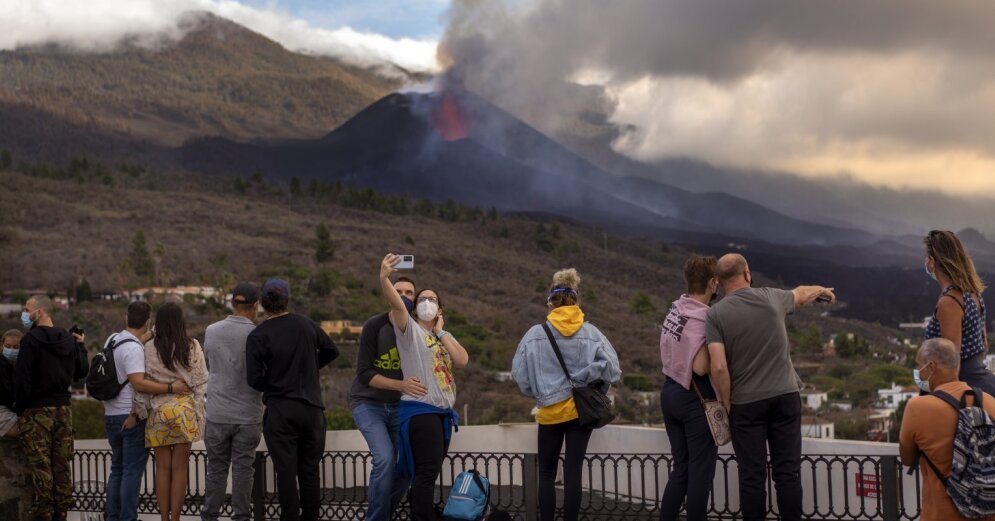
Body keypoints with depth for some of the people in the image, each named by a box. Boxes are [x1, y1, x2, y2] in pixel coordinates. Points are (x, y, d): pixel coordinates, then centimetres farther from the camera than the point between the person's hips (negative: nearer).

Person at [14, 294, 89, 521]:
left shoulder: (32, 340, -12)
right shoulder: (69, 340, 8)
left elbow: (22, 377, -16)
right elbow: (81, 372, 12)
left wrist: (19, 407, -6)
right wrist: (81, 347, 25)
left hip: (37, 409, -6)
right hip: (63, 408, 6)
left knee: (40, 465, -3)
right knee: (62, 464, 9)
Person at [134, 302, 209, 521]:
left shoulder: (149, 349, -4)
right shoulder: (192, 347, -2)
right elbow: (201, 382, 0)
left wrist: (140, 412, 7)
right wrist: (198, 413, 6)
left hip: (158, 412, 0)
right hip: (184, 411, 0)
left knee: (163, 468, 7)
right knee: (179, 468, 4)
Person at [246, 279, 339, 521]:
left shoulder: (257, 336, -10)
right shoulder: (306, 324, 0)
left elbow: (254, 380, -12)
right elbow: (331, 351, 12)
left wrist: (271, 388, 8)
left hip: (280, 412, -3)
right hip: (312, 408, 3)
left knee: (286, 472, 2)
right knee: (309, 471, 11)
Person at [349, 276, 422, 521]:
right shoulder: (375, 326, -13)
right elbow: (364, 374, -19)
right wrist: (401, 385, -31)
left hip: (398, 406, 4)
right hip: (368, 403, -4)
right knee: (385, 458, -21)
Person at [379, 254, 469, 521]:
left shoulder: (445, 336, 18)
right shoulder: (410, 330, -1)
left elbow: (463, 360, 1)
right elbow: (396, 303, -20)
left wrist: (441, 332, 2)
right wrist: (384, 278, -37)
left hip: (443, 412, 7)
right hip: (420, 410, -7)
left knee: (427, 472, 10)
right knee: (427, 472, -13)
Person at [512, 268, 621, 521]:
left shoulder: (536, 333, -7)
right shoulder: (591, 333, -5)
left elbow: (519, 373, -4)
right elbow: (612, 368, -9)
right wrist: (585, 380, 6)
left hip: (550, 412, -1)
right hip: (581, 410, 1)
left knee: (546, 474, 10)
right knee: (573, 473, 4)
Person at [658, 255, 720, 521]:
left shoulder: (676, 307, 5)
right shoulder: (703, 319, -20)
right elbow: (700, 368, -25)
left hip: (670, 392, 8)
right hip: (695, 399, -8)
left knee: (680, 467, 15)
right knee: (700, 471, 3)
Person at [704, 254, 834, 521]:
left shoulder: (715, 314, -8)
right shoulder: (771, 297, 1)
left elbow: (718, 367, -16)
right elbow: (801, 294, 24)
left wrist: (727, 404, -1)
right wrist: (823, 290, 46)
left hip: (746, 403, -2)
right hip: (785, 396, 2)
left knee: (752, 476, 3)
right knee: (787, 472, 6)